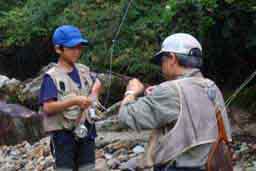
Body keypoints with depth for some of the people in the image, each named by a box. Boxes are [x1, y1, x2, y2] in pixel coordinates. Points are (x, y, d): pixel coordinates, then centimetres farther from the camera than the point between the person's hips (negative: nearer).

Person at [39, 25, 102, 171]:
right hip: (64, 134, -5)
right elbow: (47, 108, -19)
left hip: (86, 131, 6)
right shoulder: (52, 76, -11)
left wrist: (94, 93, 3)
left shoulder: (83, 70, 6)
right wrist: (74, 101, -27)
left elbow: (97, 84, 26)